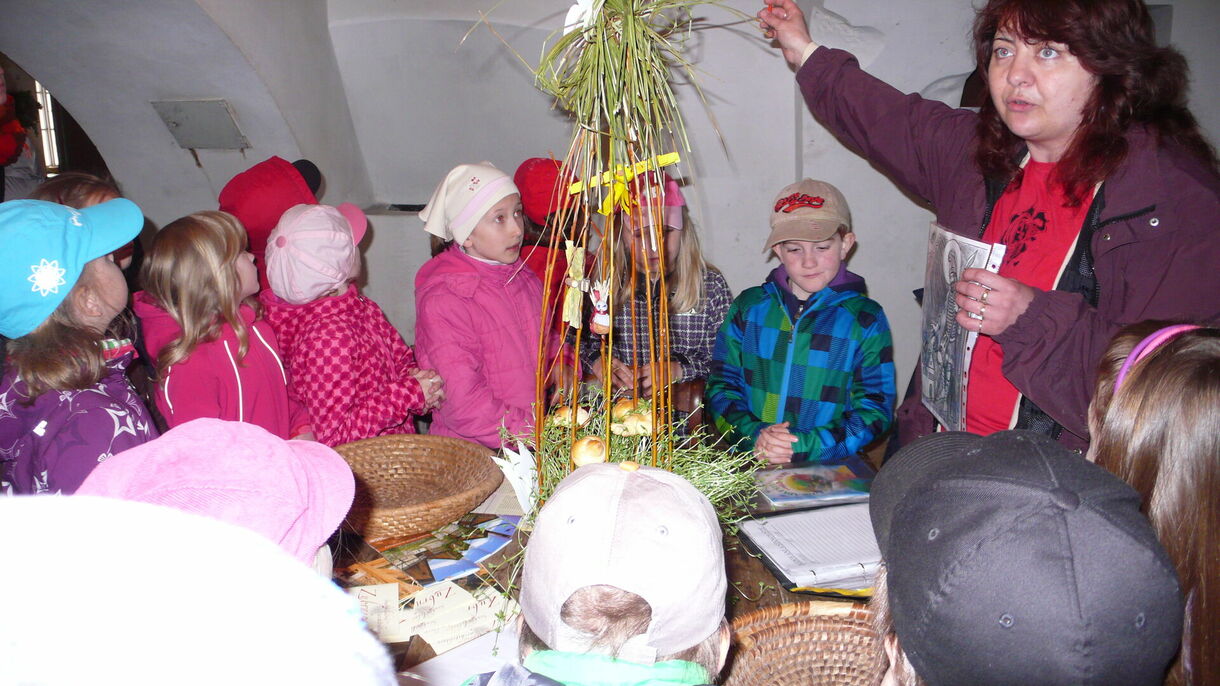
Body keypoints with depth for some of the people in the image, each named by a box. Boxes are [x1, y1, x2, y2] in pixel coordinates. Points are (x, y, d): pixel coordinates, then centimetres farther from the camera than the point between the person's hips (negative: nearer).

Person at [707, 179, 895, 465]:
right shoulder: (749, 307, 10)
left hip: (829, 466, 1)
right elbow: (721, 386, 10)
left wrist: (803, 446, -12)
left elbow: (875, 409, 1)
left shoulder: (865, 319, 5)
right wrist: (754, 435, -10)